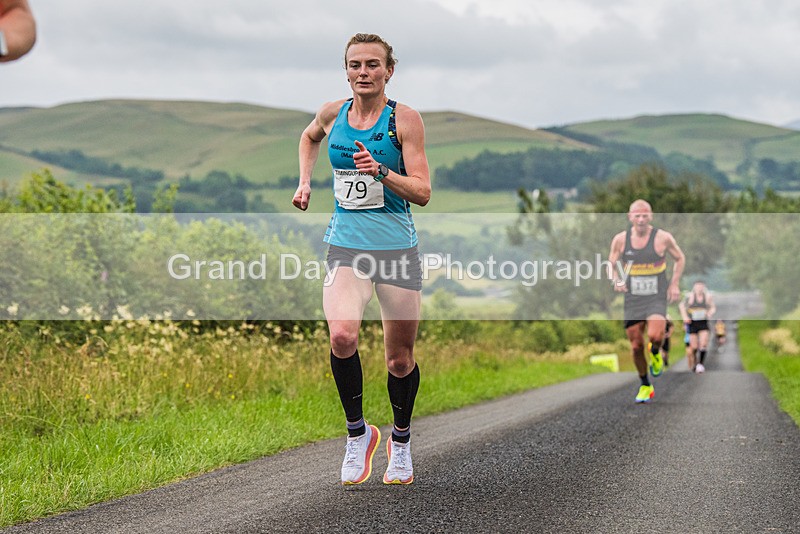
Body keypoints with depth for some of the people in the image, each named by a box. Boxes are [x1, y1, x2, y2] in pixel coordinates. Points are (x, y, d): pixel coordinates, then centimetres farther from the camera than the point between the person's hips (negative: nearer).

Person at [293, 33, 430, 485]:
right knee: (342, 335, -25)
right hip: (346, 244, 2)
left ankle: (401, 442, 31)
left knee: (400, 359, 6)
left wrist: (382, 172, -25)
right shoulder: (333, 113, 5)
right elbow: (310, 136, 31)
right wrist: (305, 182, 18)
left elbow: (422, 193, -10)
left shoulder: (405, 118, -5)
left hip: (397, 245, -1)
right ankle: (358, 432, -6)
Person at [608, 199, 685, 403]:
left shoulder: (663, 237, -7)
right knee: (636, 346, 3)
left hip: (657, 297, -2)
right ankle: (645, 386, 24)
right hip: (632, 299, 2)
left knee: (655, 336, -26)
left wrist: (675, 284, -2)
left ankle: (655, 352, 12)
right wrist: (616, 280, -11)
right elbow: (611, 264, 10)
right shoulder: (620, 239, -2)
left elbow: (680, 258, 8)